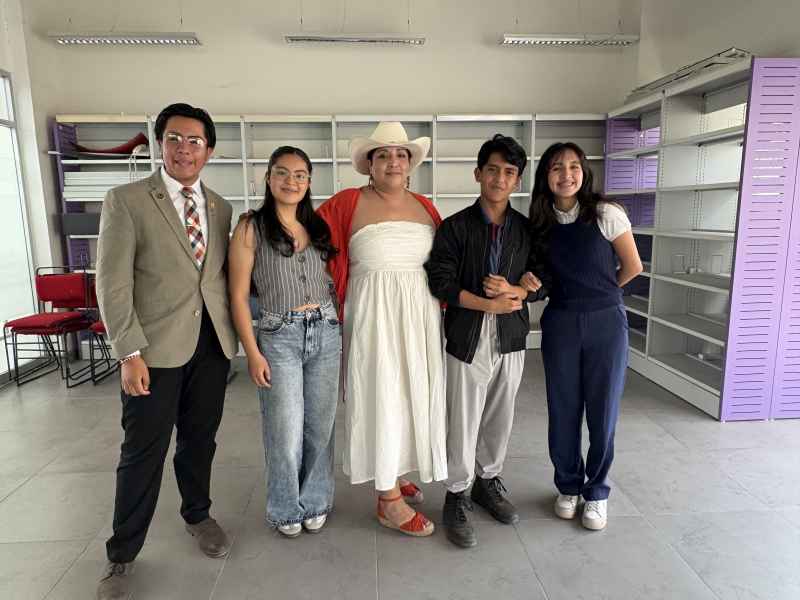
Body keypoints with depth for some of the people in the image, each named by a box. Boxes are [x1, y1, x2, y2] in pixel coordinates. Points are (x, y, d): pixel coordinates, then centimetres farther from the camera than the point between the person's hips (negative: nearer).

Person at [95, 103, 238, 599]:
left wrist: (233, 327, 5)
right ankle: (122, 556, 25)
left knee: (200, 439, 17)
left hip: (213, 343, 4)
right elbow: (113, 285, -8)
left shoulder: (220, 207, 9)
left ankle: (198, 514, 40)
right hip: (156, 345, -4)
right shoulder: (126, 201, -5)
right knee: (144, 451, 6)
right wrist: (130, 353, -14)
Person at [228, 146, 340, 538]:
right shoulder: (251, 229, -2)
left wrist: (342, 333, 8)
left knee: (320, 426, 11)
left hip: (326, 333, 4)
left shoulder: (319, 226, 10)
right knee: (286, 432, 4)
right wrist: (253, 354, -9)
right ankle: (286, 510, 29)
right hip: (279, 337, -3)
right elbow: (238, 296, -4)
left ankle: (315, 502, 33)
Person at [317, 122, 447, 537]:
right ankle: (389, 501, 14)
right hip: (374, 315, -5)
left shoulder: (425, 207, 8)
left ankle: (394, 474, 34)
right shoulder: (348, 203, -6)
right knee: (382, 397, 0)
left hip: (420, 315, 6)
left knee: (411, 393, 13)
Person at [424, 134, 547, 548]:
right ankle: (456, 498, 21)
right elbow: (441, 283, -10)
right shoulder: (455, 227, -4)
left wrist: (513, 291, -15)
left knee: (500, 419, 15)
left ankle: (488, 482, 37)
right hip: (468, 341, -3)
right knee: (463, 424, 2)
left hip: (511, 341, 4)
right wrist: (490, 305, -17)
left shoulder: (526, 229, 6)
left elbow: (541, 281, 7)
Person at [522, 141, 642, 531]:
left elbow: (632, 267, 0)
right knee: (563, 412, 9)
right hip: (560, 324, 3)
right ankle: (568, 487, 30)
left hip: (606, 322, -2)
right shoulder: (540, 224, 2)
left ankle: (596, 492, 28)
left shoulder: (606, 214, -9)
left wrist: (596, 292, 10)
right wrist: (529, 280, -3)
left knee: (603, 414, 7)